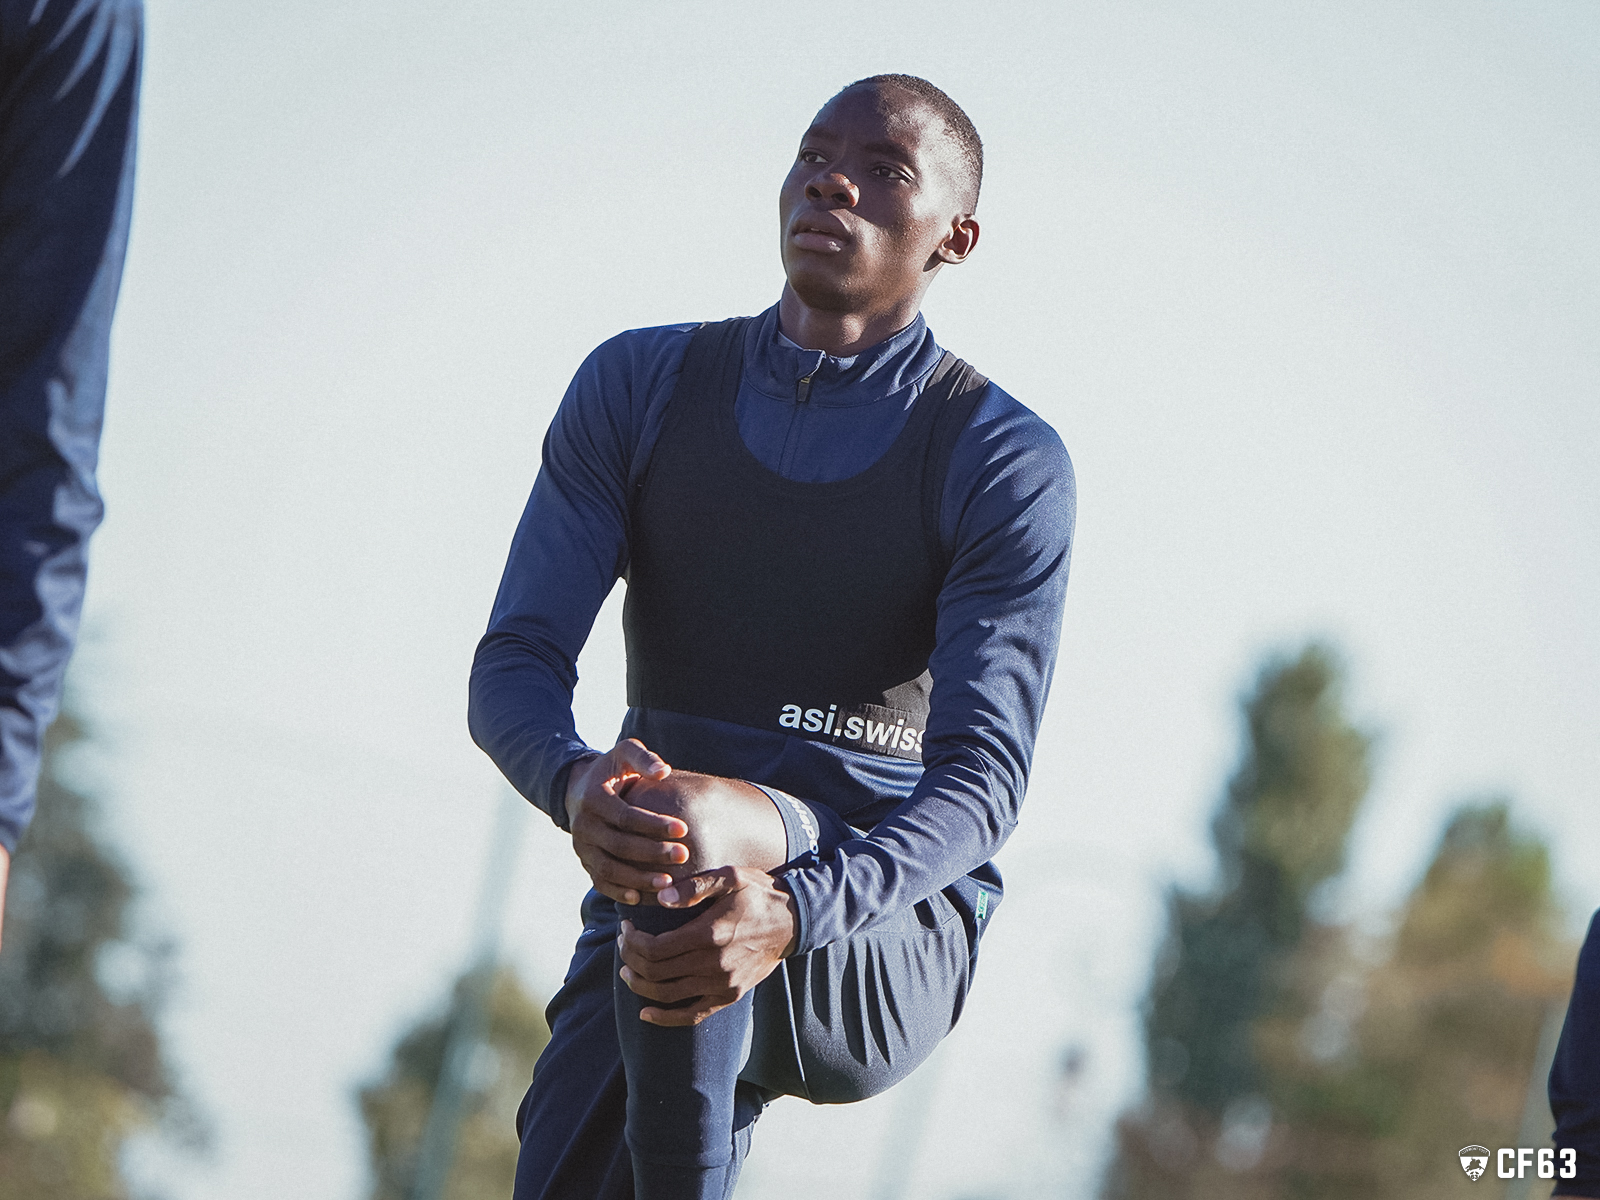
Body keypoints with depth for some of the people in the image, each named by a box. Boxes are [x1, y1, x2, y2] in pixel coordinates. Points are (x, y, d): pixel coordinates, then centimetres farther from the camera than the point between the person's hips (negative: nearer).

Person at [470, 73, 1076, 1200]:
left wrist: (793, 914, -38)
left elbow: (980, 781, -16)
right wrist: (576, 785, -29)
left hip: (886, 948, -3)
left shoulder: (1006, 463, -6)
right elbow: (513, 668, -2)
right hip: (645, 929, 3)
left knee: (686, 815, -37)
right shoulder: (639, 387, 5)